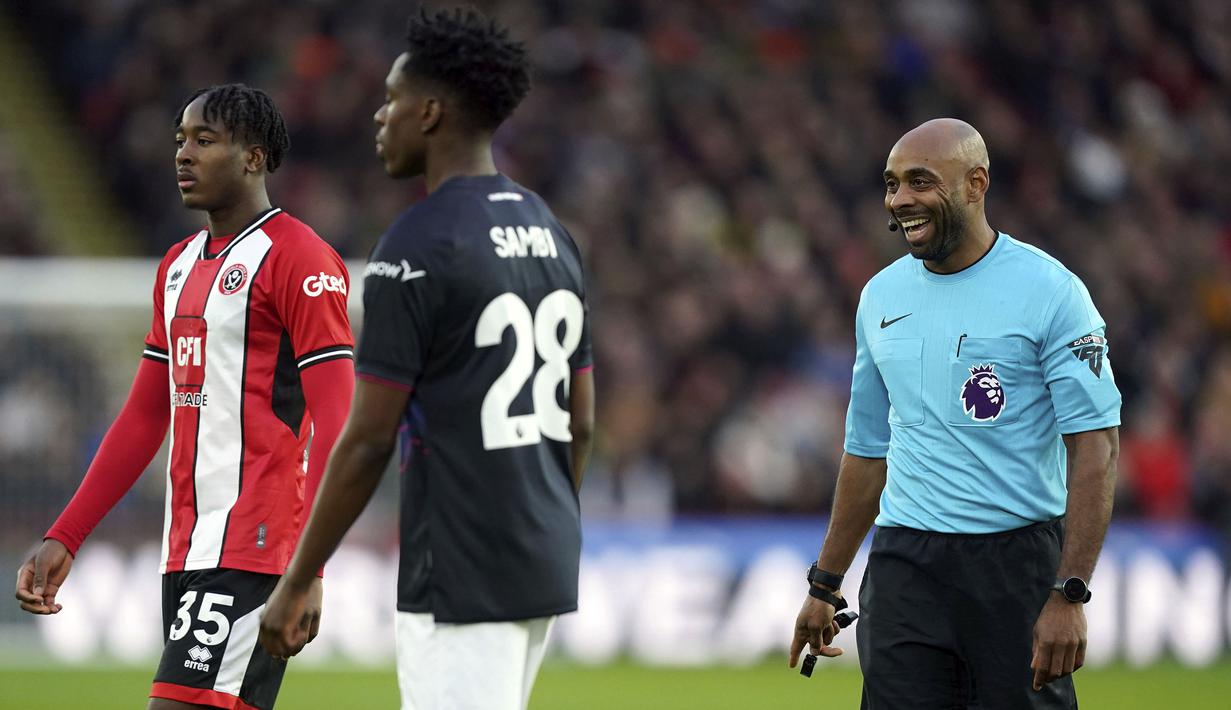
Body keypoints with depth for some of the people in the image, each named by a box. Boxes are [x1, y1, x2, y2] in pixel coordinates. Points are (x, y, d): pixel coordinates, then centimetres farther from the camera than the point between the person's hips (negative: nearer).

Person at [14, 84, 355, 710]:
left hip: (255, 555, -9)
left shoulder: (298, 259, -8)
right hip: (187, 555, 9)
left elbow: (335, 424, -14)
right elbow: (144, 418, 24)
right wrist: (64, 539, 18)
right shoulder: (179, 266, 19)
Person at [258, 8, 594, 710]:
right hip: (546, 570, 9)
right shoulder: (553, 236, 12)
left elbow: (369, 441, -15)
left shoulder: (416, 249, -14)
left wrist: (296, 585, -8)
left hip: (461, 583, -9)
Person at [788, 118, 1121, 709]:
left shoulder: (1050, 290, -6)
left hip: (1018, 563, -4)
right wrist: (824, 584, 21)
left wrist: (1069, 595, -19)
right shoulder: (881, 296, 12)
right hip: (904, 565, 4)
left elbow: (1095, 445, -11)